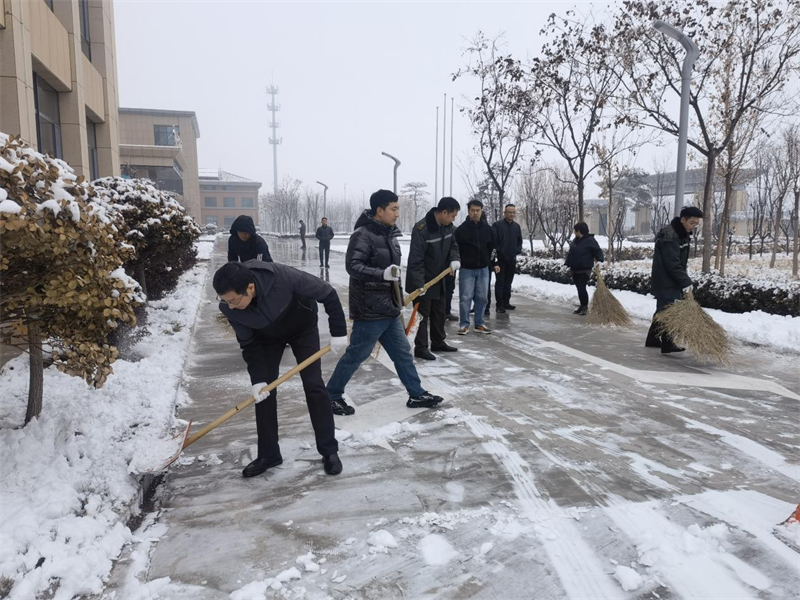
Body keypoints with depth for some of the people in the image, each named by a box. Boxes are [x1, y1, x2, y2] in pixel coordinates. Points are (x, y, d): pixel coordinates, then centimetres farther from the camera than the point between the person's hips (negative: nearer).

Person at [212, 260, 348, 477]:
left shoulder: (283, 277, -43)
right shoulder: (229, 308, -30)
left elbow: (328, 294, -29)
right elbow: (249, 344, -15)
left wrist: (338, 332, -25)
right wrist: (257, 378, -21)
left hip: (303, 328, -3)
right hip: (267, 336, 3)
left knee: (314, 385, -7)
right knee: (263, 391, -2)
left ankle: (329, 451, 6)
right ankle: (268, 454, 14)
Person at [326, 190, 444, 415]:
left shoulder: (390, 234, 11)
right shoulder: (363, 235, -16)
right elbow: (352, 266, -28)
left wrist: (398, 299, 24)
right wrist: (382, 274, -40)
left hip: (389, 308, 9)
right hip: (370, 311, -9)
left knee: (403, 353, 14)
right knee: (356, 355, 2)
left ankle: (417, 394, 26)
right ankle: (331, 395, 19)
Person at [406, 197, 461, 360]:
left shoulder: (448, 227, 0)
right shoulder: (421, 229, -26)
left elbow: (454, 246, 14)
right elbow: (415, 260, -27)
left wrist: (455, 259, -9)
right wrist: (419, 284, -30)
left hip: (439, 279, 8)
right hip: (423, 281, -8)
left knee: (439, 313, 17)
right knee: (422, 314, 0)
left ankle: (438, 342, 31)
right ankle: (421, 347, 9)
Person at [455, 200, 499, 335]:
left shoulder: (487, 229, 4)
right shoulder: (461, 229, -6)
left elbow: (492, 248, 12)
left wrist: (494, 264, 8)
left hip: (483, 269, 3)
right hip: (466, 269, -3)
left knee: (482, 298, 7)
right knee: (465, 297, -2)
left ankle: (479, 324, 18)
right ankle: (464, 324, 7)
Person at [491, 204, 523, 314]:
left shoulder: (517, 226, 11)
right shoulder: (497, 225, -7)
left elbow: (520, 241, 18)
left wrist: (518, 251, 3)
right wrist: (499, 253, -14)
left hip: (512, 259, 5)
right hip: (500, 259, -5)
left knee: (508, 282, 11)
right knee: (500, 282, -3)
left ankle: (506, 302, 20)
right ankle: (499, 304, 0)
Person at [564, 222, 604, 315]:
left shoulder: (590, 240, -10)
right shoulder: (575, 240, 14)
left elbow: (597, 251, -14)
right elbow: (570, 253, 20)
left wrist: (600, 260, -31)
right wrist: (567, 264, 15)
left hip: (584, 270, -8)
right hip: (575, 270, 8)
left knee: (581, 288, -11)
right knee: (579, 288, 13)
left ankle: (585, 306, 5)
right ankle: (582, 306, 25)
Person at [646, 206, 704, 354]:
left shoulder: (684, 233, 10)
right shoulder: (669, 236, -22)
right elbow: (672, 264, -25)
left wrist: (684, 280, 12)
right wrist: (686, 282, -23)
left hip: (672, 280, 10)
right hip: (665, 281, -10)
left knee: (663, 309, 15)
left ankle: (653, 340, 24)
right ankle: (667, 344, -7)